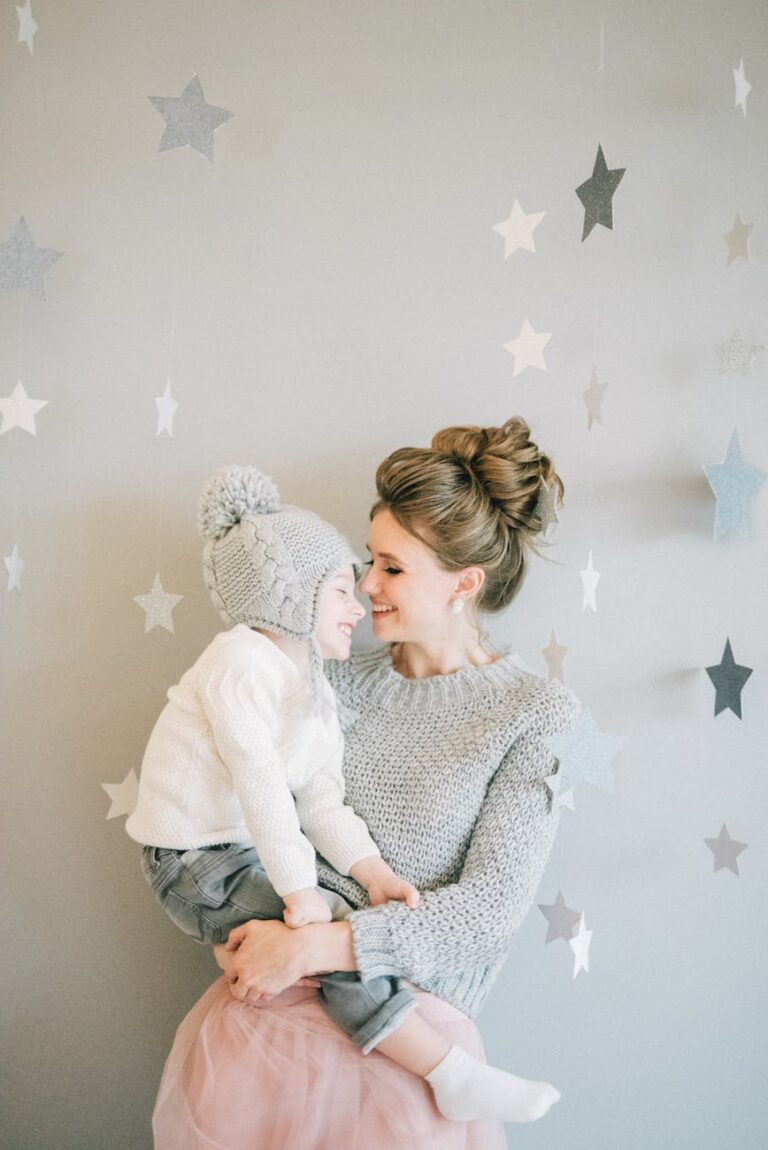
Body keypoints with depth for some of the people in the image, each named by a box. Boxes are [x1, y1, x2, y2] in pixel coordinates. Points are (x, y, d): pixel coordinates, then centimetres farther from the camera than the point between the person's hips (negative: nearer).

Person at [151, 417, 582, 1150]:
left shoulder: (536, 716, -2)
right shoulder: (345, 683, 10)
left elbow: (493, 902, -9)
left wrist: (312, 946, -14)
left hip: (416, 1002, -3)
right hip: (281, 981, 3)